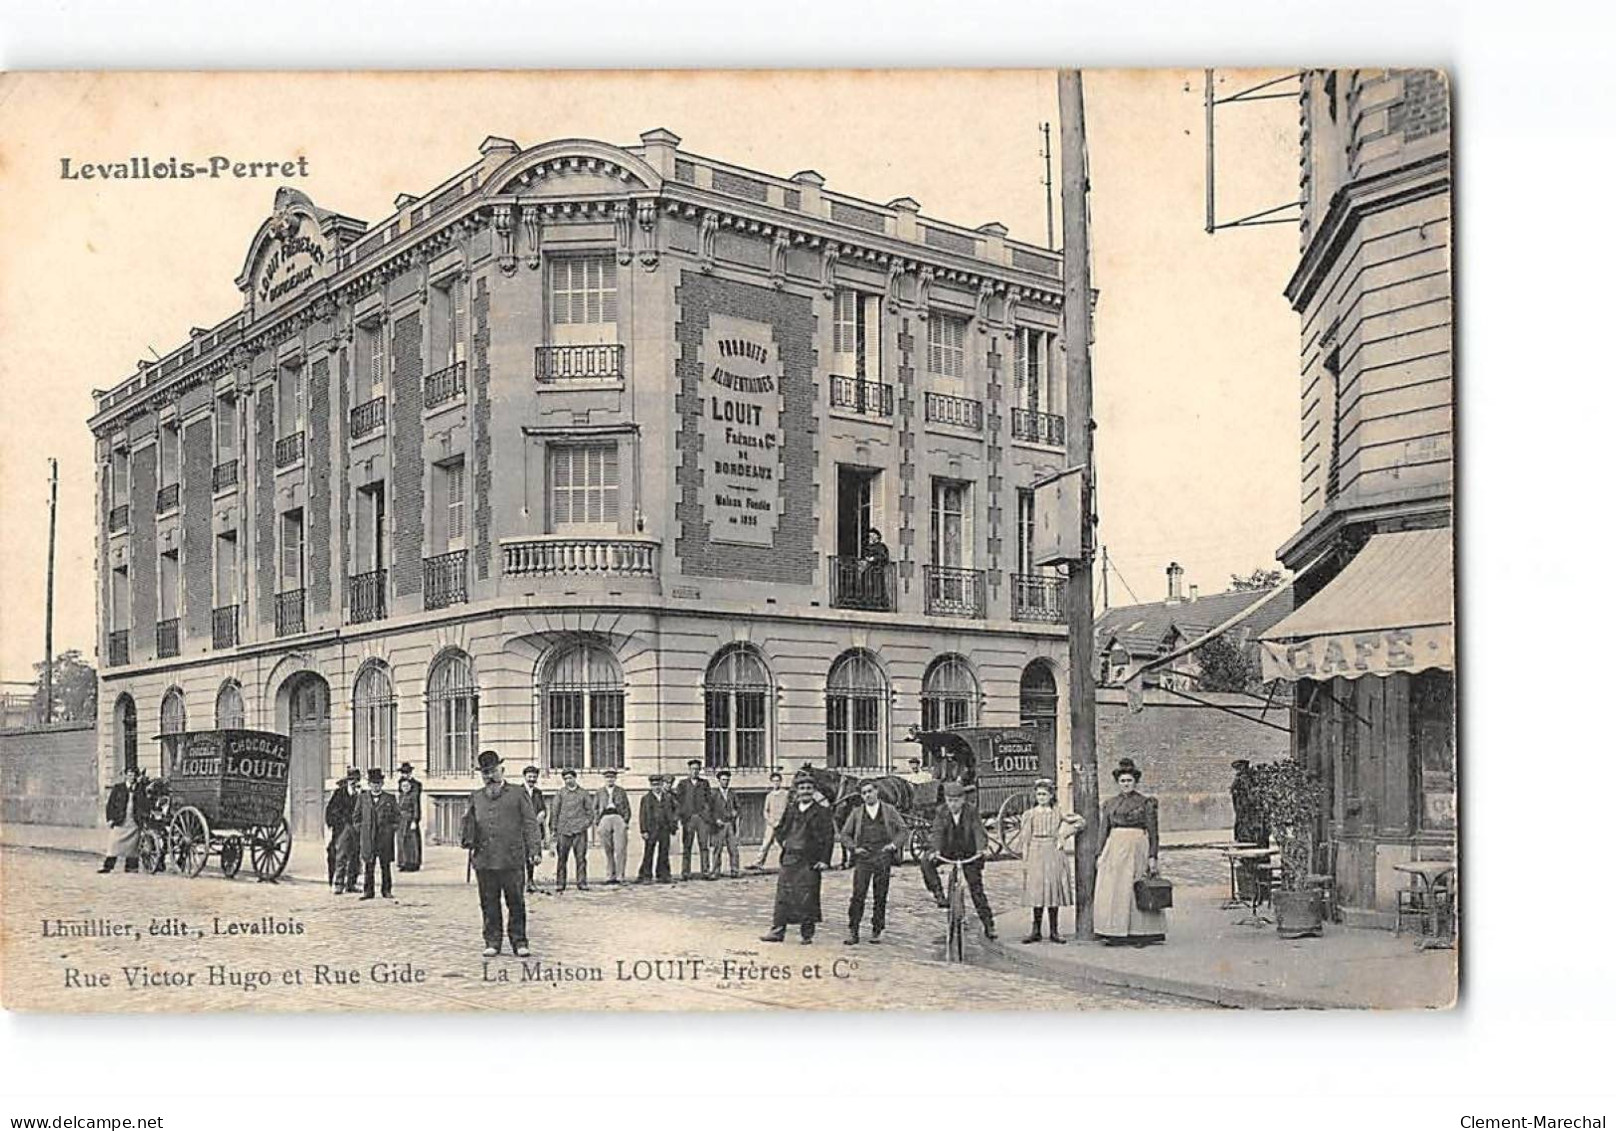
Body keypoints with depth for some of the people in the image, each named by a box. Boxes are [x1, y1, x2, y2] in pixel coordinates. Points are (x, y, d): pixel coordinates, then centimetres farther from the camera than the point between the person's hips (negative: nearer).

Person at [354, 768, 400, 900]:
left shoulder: (390, 799, 5)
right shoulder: (362, 798, 8)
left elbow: (396, 816, 11)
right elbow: (356, 816, 15)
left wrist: (393, 829, 1)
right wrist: (360, 829, 5)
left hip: (385, 837, -1)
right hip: (368, 838, 1)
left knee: (386, 865, 3)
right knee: (369, 866, 0)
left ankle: (387, 891, 9)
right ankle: (369, 891, 5)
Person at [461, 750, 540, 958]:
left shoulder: (517, 795, 7)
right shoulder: (476, 797, 15)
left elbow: (530, 822, 4)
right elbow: (469, 822, 19)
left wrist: (532, 848, -5)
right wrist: (467, 839, -2)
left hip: (512, 859, -3)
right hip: (484, 860, 3)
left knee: (516, 902, 0)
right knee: (489, 903, 5)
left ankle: (519, 942, 8)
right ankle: (492, 942, 14)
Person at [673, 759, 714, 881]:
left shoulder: (704, 783, 14)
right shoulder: (683, 783, 12)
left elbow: (709, 799, 9)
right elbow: (678, 798, 5)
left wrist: (709, 816, 1)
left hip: (702, 817, 1)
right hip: (688, 818, -1)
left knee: (704, 845, -4)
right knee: (687, 846, -2)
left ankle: (706, 872, -3)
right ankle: (685, 873, -1)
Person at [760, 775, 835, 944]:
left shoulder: (822, 812, -2)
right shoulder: (790, 809, 12)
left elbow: (829, 837, -4)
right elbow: (779, 830, 24)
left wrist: (825, 860, -11)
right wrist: (783, 841, 4)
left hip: (810, 862, -4)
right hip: (789, 858, 4)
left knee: (807, 897, -1)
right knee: (783, 895, 4)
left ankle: (807, 934, 9)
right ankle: (778, 931, 9)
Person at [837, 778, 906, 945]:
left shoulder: (889, 811, 9)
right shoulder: (856, 813, 11)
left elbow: (902, 830, 12)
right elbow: (844, 834, 14)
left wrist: (894, 844, -4)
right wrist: (854, 848, -2)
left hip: (883, 857, 0)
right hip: (863, 857, 0)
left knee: (880, 897, 2)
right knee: (858, 895, -9)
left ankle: (876, 931, 12)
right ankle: (853, 931, -6)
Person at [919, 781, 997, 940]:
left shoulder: (971, 811, -12)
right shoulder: (942, 812, -10)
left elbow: (979, 831, -22)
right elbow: (937, 831, -21)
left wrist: (981, 849, -41)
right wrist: (936, 850, -40)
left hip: (969, 854, -1)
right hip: (947, 851, 1)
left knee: (976, 889, -1)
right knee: (926, 861, -28)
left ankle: (988, 925, 7)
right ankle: (938, 894, -22)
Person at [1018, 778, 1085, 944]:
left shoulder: (1058, 814, 8)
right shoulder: (1029, 815, 4)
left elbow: (1079, 821, 13)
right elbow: (1025, 839, 2)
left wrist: (1063, 834, 4)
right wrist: (1025, 861, -5)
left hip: (1054, 855, 1)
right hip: (1036, 855, -1)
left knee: (1054, 891, 1)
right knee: (1037, 893, -3)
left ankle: (1054, 931, 7)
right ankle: (1036, 931, 3)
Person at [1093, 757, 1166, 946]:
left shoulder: (1145, 802, 1)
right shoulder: (1109, 803, 12)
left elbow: (1153, 831, 0)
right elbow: (1104, 830, 13)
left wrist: (1152, 856, -7)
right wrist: (1100, 855, 6)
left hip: (1137, 848, -4)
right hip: (1114, 848, 4)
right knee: (1112, 890, 0)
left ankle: (1141, 934, 3)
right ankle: (1113, 933, 5)